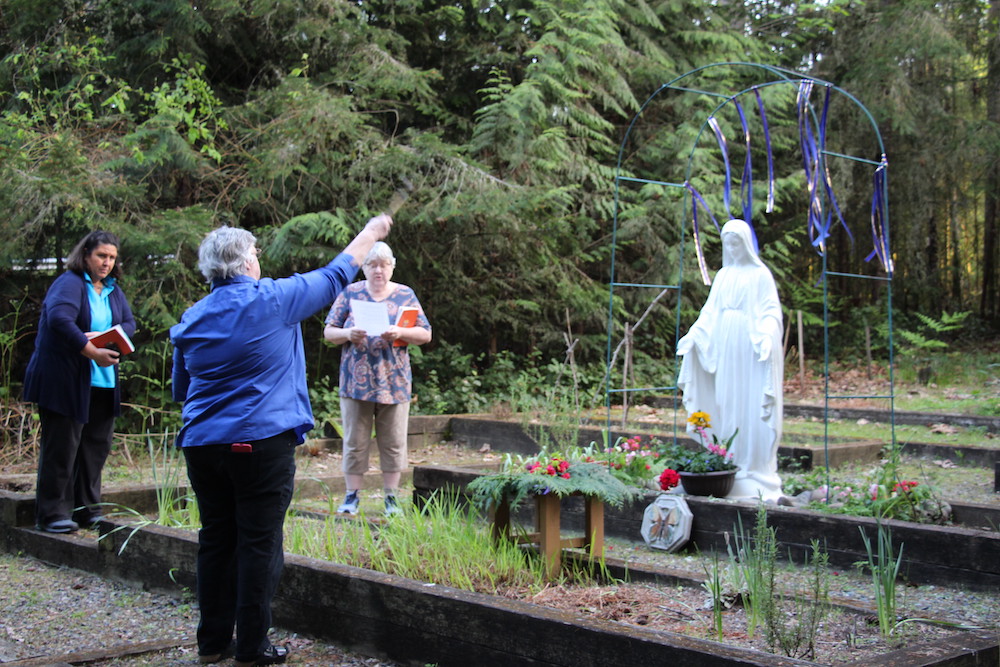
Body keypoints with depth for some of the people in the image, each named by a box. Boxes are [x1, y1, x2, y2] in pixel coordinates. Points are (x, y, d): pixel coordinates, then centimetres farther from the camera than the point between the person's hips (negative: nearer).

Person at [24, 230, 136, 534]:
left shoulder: (113, 289, 14)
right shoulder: (69, 283, -10)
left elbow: (129, 323, 6)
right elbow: (59, 320, -25)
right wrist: (92, 351, -26)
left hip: (102, 384, 7)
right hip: (64, 381, -7)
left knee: (96, 446, 10)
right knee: (61, 447, -3)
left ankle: (87, 509, 20)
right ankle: (53, 513, 4)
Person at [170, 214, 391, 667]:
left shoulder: (191, 319, 9)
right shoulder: (273, 300, -6)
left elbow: (180, 390, 19)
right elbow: (336, 276, 7)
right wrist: (372, 233, 22)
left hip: (202, 443, 6)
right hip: (261, 442, -5)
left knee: (216, 540, 12)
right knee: (259, 544, 1)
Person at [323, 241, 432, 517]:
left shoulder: (405, 295, 7)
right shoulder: (350, 293, 6)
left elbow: (425, 334, 4)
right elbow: (328, 332, 6)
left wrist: (400, 333, -14)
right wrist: (348, 334, -15)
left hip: (394, 383, 0)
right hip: (356, 380, 0)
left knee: (393, 442, 4)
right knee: (355, 441, 2)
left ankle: (391, 497, 13)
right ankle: (352, 496, 11)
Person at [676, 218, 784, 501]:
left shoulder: (760, 275, -1)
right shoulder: (723, 276, 14)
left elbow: (771, 311, -6)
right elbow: (710, 311, 14)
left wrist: (767, 336, -23)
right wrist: (692, 335, 1)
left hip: (750, 350, -5)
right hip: (724, 350, 5)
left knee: (752, 410, -6)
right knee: (726, 407, 4)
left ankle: (755, 472, -3)